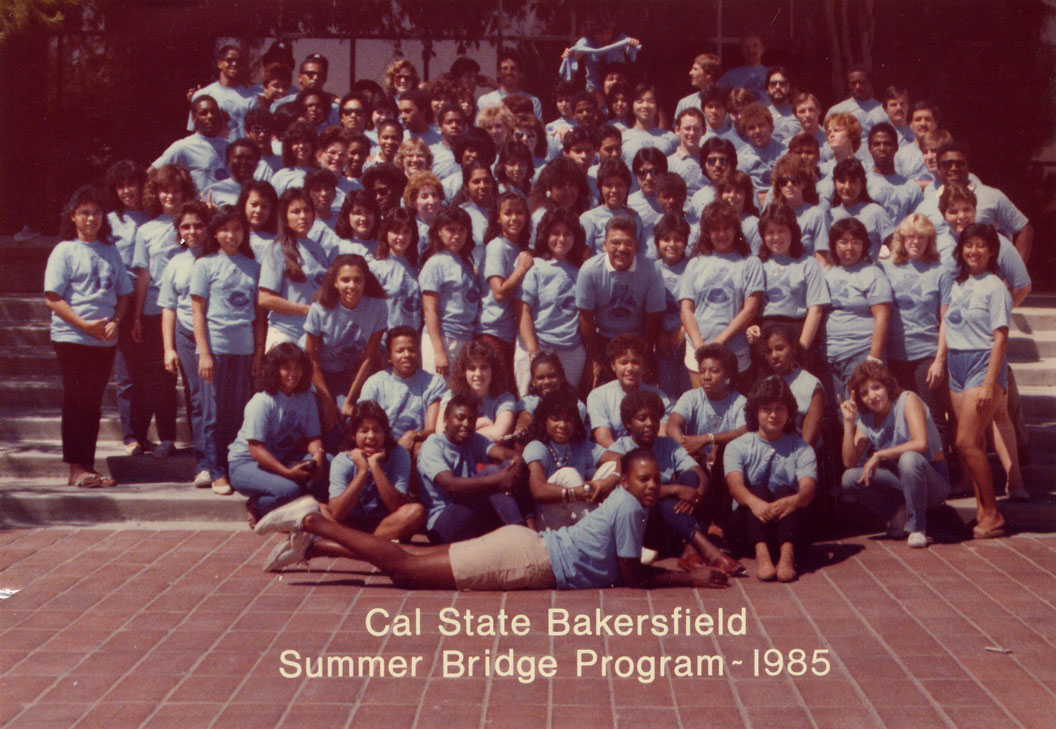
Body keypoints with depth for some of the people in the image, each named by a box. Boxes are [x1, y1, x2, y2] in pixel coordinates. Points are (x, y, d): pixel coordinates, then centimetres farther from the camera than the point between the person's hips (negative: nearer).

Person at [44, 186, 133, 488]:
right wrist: (84, 324, -16)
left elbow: (123, 293, 14)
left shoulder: (110, 251, 12)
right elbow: (52, 298, -8)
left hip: (105, 339, 5)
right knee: (76, 403, -2)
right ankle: (76, 469, 1)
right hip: (72, 338, -4)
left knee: (93, 404, 9)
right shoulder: (64, 251, -2)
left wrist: (115, 321, -5)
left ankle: (88, 466, 14)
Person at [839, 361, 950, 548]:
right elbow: (849, 462, -7)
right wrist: (848, 422, -14)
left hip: (933, 480, -5)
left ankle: (917, 527, -19)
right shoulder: (866, 419, 3)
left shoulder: (907, 400, -13)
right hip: (900, 482, 5)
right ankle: (901, 514, 4)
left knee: (909, 459, -38)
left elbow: (921, 443, -29)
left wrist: (879, 455, -26)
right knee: (850, 478, -16)